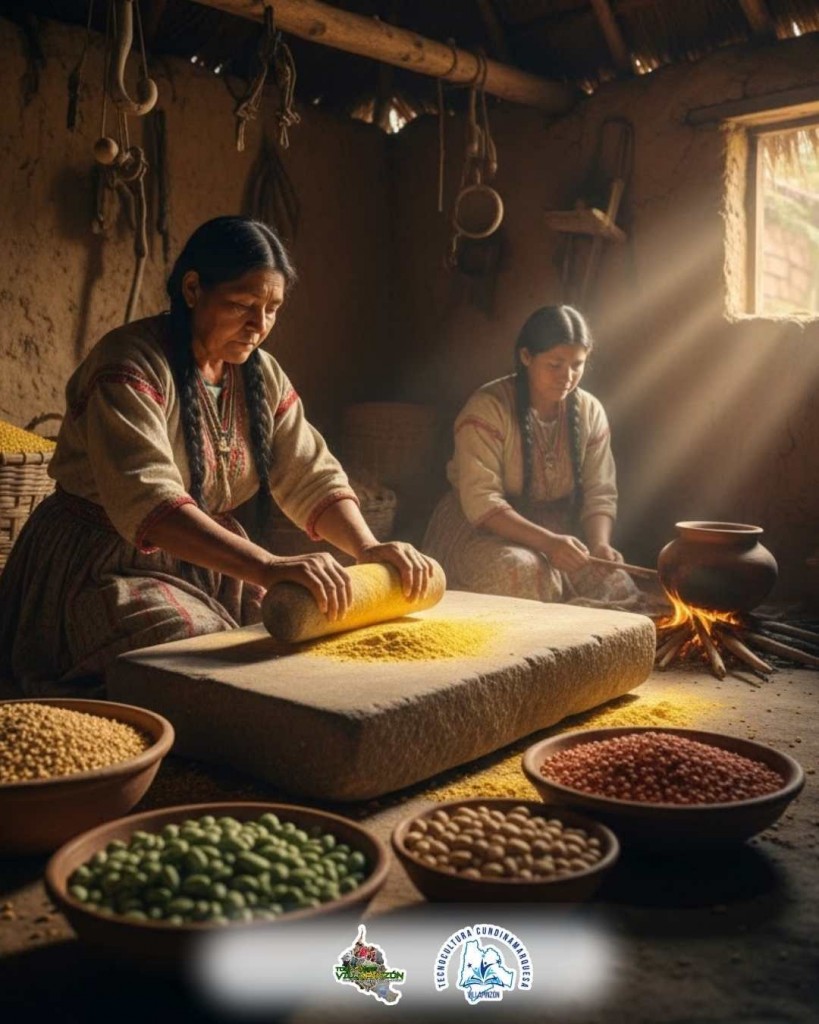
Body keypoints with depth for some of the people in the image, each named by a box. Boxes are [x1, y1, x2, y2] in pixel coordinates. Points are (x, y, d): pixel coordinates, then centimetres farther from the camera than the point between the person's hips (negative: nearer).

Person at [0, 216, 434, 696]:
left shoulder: (263, 375, 5)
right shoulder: (130, 367, -20)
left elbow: (313, 477, 0)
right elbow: (147, 500, -34)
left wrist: (368, 548, -20)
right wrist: (267, 567, -46)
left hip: (209, 564, 7)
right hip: (107, 567, -6)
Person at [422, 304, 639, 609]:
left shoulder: (590, 412, 3)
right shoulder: (487, 408, -14)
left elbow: (600, 494, 3)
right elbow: (481, 500, -22)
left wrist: (600, 543, -19)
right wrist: (546, 542, -34)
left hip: (555, 528, 5)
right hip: (481, 529, -4)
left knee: (614, 584, -20)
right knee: (522, 571, -36)